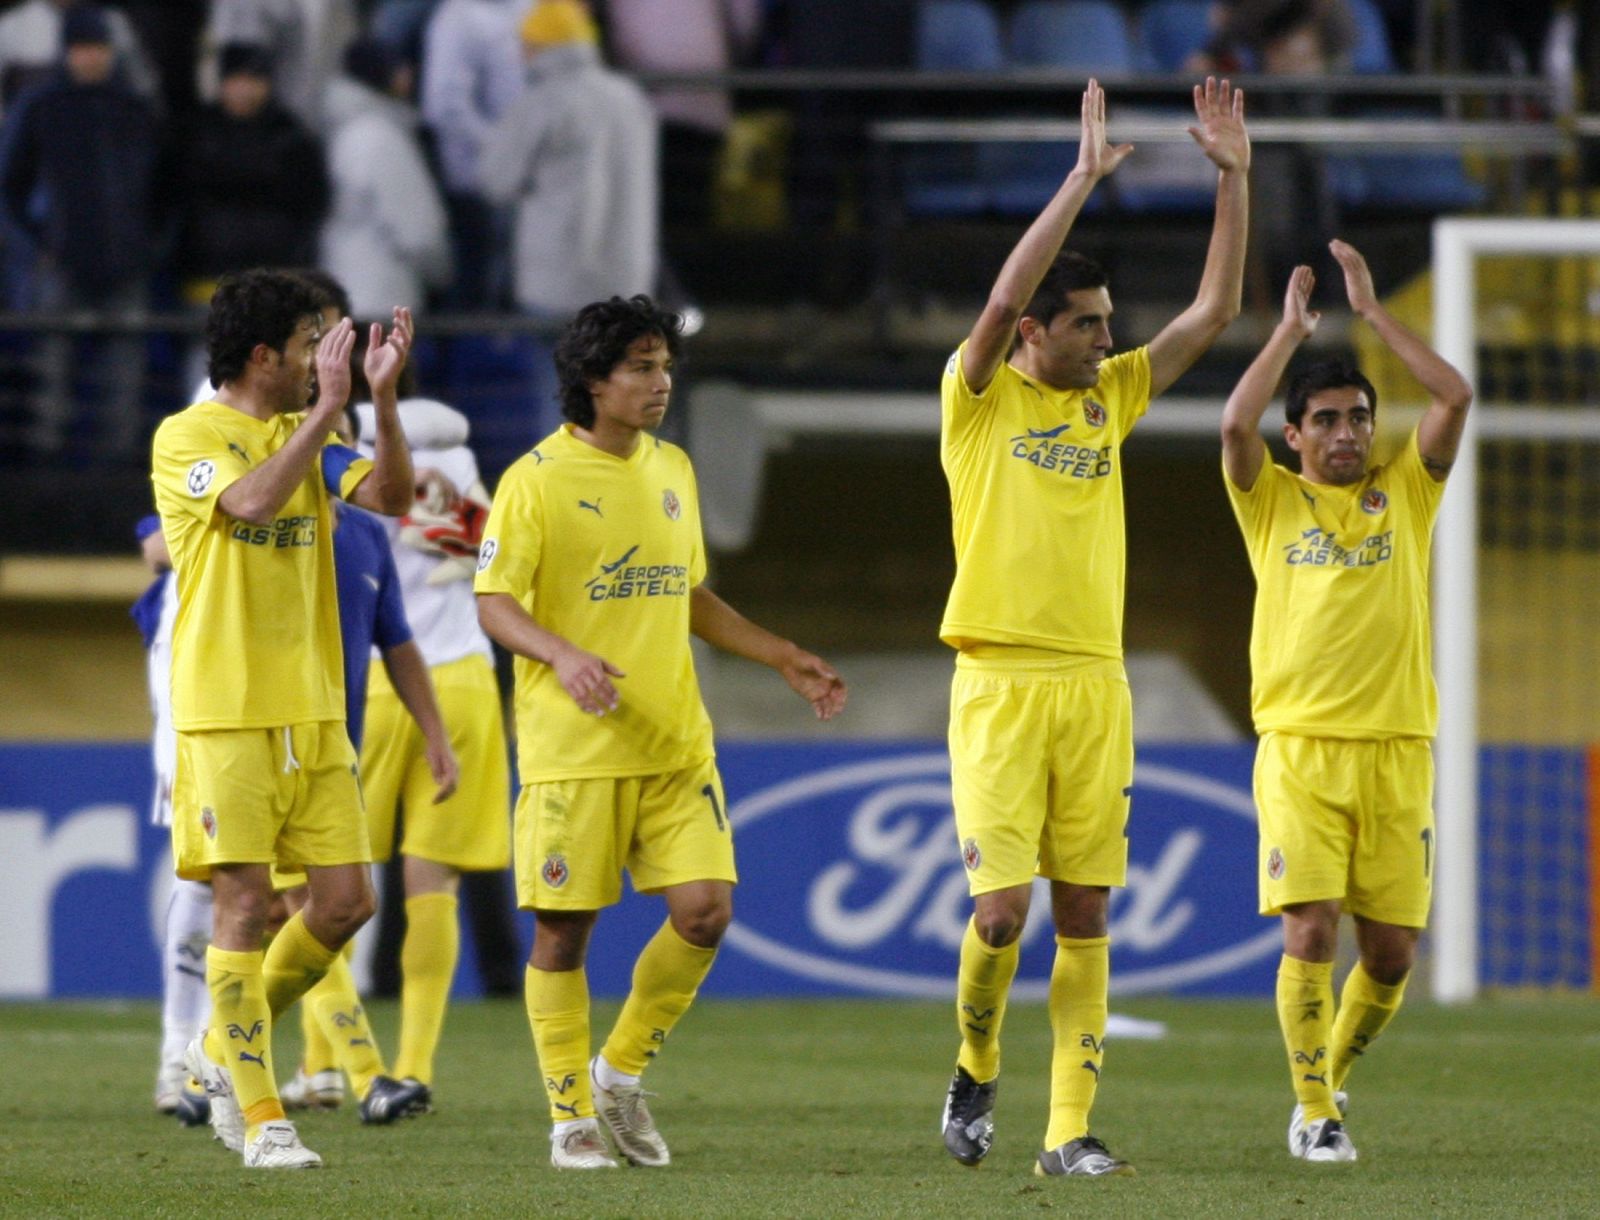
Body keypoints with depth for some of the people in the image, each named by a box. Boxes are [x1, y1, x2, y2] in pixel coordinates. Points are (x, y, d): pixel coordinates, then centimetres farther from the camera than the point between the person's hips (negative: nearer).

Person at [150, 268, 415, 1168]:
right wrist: (329, 405, -23)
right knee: (245, 903, -6)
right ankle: (261, 1117, 0)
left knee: (347, 899, 1)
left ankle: (228, 1049, 21)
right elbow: (253, 501, -23)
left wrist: (382, 397, -13)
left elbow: (392, 497, -1)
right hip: (226, 714, -6)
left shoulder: (308, 437, 13)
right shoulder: (187, 437, -5)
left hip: (314, 713, 6)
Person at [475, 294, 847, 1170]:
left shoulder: (671, 470, 13)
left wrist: (783, 660, 20)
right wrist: (563, 657, -27)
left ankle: (623, 1071, 14)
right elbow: (495, 603, -9)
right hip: (571, 746, -5)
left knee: (705, 909, -6)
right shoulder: (537, 479, -6)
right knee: (563, 928, -1)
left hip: (674, 741, 5)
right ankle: (572, 1115, 12)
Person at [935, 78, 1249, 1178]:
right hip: (1001, 683, -5)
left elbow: (1215, 311, 12)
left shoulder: (1110, 397, 13)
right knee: (1003, 906, -11)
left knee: (1085, 912, 2)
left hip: (1096, 684, 5)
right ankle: (976, 1067, 16)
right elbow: (1002, 299, -18)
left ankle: (1070, 1131, 3)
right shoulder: (980, 398, -1)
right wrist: (1085, 177, -20)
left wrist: (1234, 177, 4)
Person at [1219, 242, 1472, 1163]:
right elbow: (1236, 424, -11)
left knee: (1392, 949, 1)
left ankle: (1335, 1071, 27)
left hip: (1397, 749, 2)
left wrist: (1373, 310, 1)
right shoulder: (1273, 500, 8)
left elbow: (1456, 398, -2)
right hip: (1301, 748, -2)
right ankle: (1314, 1113, -1)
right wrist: (1291, 331, -2)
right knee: (1311, 931, -13)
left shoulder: (1406, 493, 11)